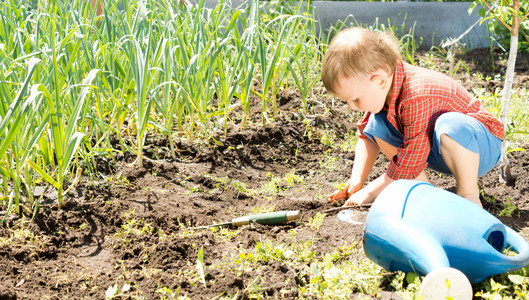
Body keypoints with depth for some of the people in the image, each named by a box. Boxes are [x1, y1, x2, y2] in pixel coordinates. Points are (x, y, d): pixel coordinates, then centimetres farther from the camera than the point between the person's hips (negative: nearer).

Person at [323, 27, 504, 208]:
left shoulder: (416, 99, -35)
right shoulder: (380, 89, -9)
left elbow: (409, 165, -30)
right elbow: (366, 136, 5)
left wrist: (369, 193, -20)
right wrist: (356, 180, -7)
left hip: (481, 146, -8)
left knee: (450, 125, -42)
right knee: (376, 124, -7)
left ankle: (469, 194, -19)